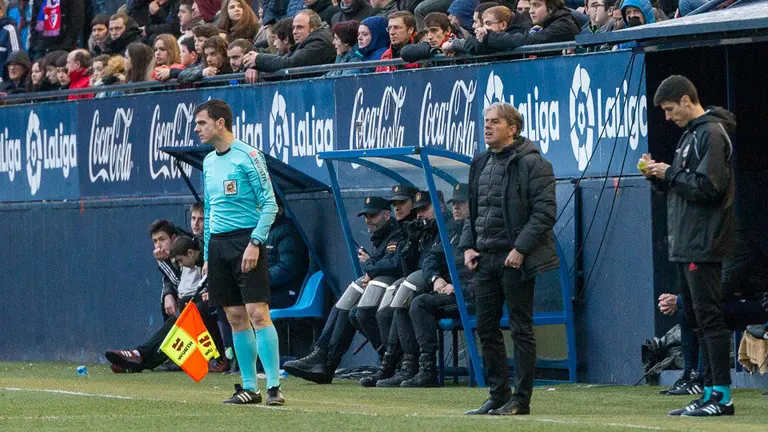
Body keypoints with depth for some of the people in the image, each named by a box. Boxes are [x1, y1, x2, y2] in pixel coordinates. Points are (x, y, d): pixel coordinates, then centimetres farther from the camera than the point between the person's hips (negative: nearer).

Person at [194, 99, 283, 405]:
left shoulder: (248, 156, -7)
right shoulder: (209, 162, 16)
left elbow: (269, 204, -10)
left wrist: (255, 244, -17)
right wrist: (207, 255, 19)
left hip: (246, 240, -7)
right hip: (218, 245, 7)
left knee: (257, 313, -12)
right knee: (235, 317, 5)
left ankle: (274, 386, -13)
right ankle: (249, 387, 8)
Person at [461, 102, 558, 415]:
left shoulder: (532, 163, -8)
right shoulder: (480, 163, 15)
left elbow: (545, 212, -14)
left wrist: (521, 249, -19)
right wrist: (468, 246, 7)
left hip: (515, 260, -8)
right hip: (485, 260, 8)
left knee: (521, 329, -2)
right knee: (486, 329, 8)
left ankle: (521, 399, 2)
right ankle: (498, 396, 16)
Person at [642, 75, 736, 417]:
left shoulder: (712, 133, -11)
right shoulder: (690, 135, 19)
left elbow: (707, 186, -21)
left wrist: (669, 173, -11)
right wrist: (658, 177, 6)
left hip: (704, 244, -10)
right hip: (685, 245, 10)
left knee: (709, 317, -10)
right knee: (697, 320, 11)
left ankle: (722, 395, -11)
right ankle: (710, 392, 13)